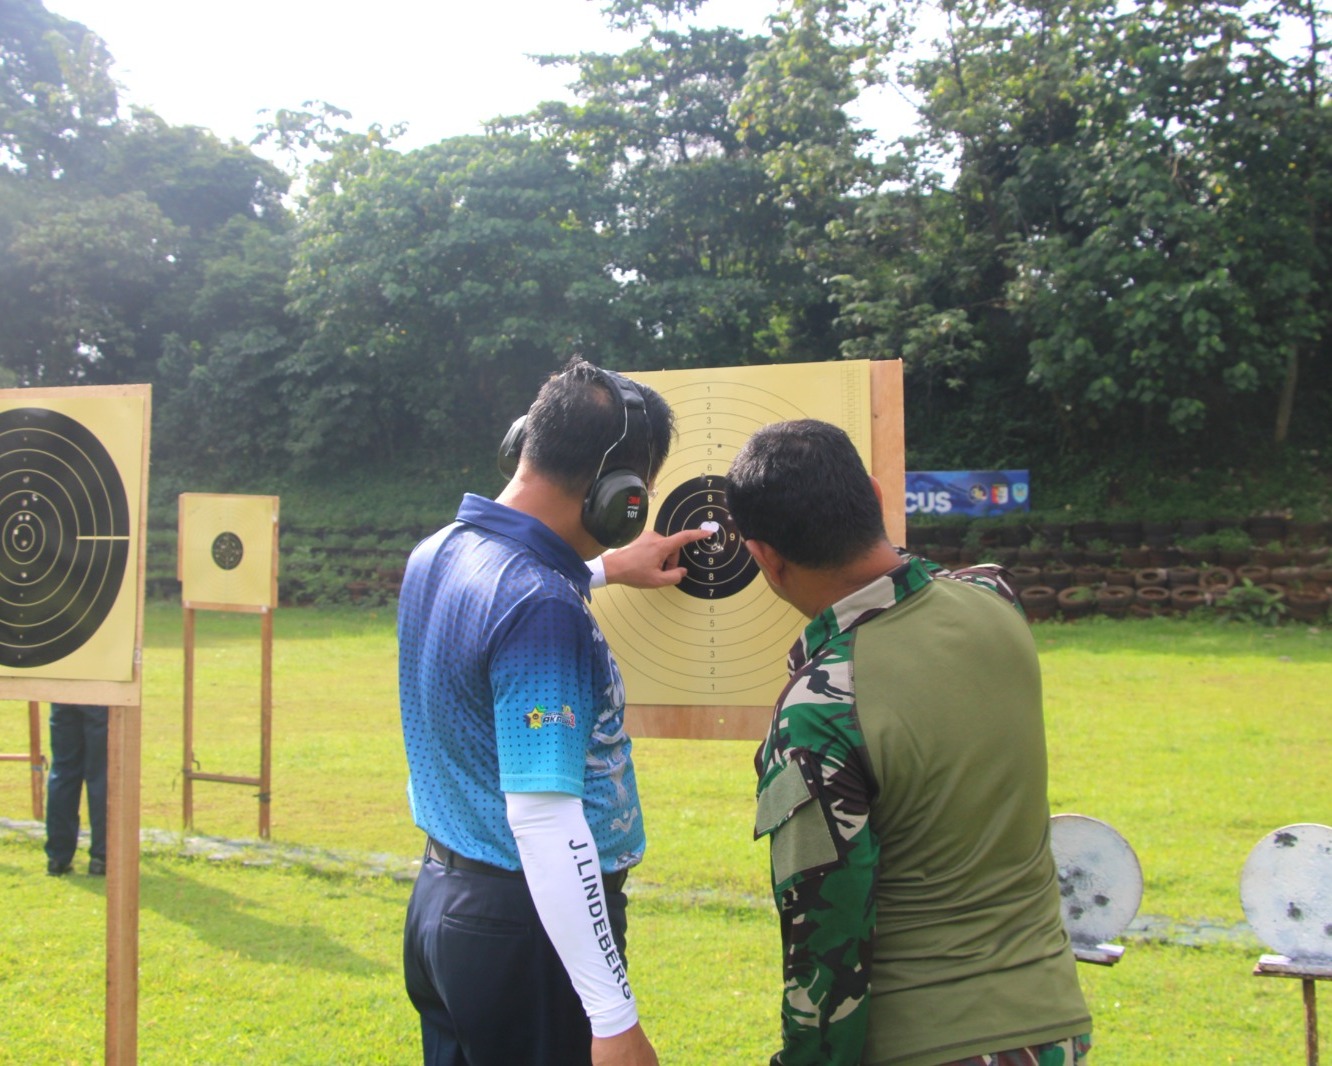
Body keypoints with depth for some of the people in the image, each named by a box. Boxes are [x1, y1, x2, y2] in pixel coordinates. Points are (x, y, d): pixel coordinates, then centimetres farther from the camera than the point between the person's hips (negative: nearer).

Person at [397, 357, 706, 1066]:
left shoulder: (436, 554, 1)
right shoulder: (542, 609, -26)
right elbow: (543, 819, -29)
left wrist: (610, 569, 29)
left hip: (438, 901, 9)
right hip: (524, 929, -9)